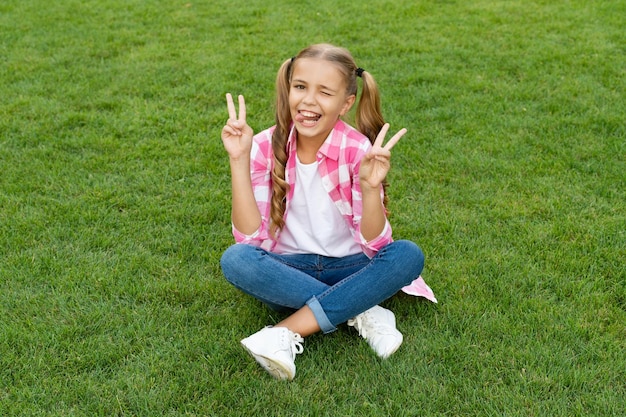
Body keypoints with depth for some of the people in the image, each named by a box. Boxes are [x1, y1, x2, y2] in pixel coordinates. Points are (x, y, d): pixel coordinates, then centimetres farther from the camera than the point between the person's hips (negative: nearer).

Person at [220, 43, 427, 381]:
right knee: (235, 259, -30)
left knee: (408, 256, -28)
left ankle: (288, 332, -26)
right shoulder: (267, 147, -10)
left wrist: (370, 187, -33)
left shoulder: (357, 149, -13)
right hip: (289, 269, 0)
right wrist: (239, 161, -24)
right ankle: (360, 311, -20)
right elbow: (252, 238, -17)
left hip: (348, 267, 0)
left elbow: (375, 246, -16)